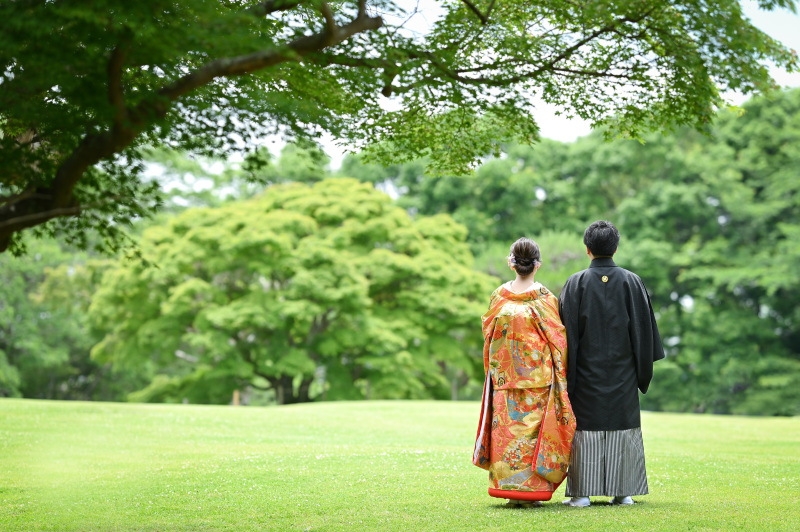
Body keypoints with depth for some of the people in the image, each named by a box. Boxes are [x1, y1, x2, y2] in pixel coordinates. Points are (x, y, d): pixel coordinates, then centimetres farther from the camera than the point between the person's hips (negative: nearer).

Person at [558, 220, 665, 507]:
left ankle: (582, 492, 2)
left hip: (587, 373, -1)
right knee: (623, 426, 8)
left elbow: (568, 333, -6)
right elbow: (643, 329, 2)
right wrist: (643, 371, 11)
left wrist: (566, 376, -1)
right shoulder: (631, 282, -1)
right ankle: (623, 492, 9)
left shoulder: (576, 283, -5)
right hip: (622, 373, 1)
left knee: (585, 429, 2)